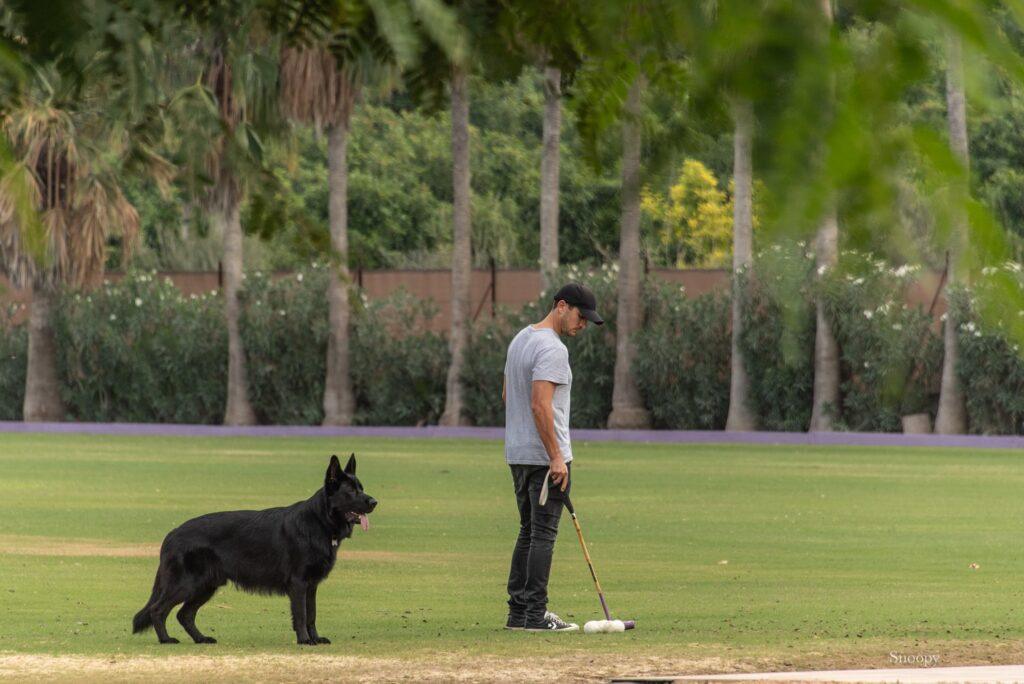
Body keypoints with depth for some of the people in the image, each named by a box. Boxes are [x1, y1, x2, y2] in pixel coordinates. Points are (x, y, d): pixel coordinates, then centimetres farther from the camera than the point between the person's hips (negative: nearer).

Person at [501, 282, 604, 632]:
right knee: (543, 533, -6)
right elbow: (540, 404, -25)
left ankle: (518, 611, 15)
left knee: (529, 531, 14)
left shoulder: (521, 338, 14)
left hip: (518, 454, 10)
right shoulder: (552, 349, -17)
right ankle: (535, 614, -7)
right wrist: (556, 458, -24)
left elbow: (507, 394, 22)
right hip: (544, 455, -10)